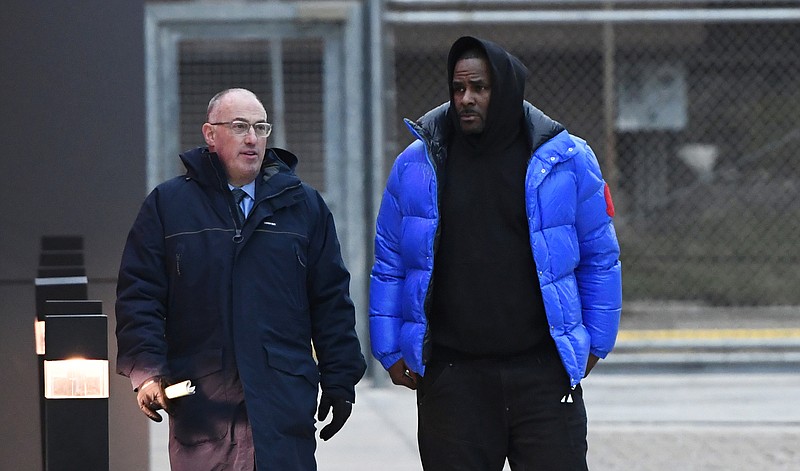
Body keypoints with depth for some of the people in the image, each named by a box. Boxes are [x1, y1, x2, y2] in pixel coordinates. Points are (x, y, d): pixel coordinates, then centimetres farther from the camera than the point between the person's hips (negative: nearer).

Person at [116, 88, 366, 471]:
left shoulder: (304, 205, 13)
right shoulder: (167, 205, 8)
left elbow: (331, 300, 12)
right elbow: (139, 295, 4)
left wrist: (339, 381, 7)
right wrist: (147, 371, -7)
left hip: (283, 404, 1)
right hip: (199, 405, -1)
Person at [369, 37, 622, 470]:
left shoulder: (566, 160, 1)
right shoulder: (416, 165, 5)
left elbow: (600, 260, 8)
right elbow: (389, 265, 10)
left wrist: (594, 342, 7)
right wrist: (390, 351, 6)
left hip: (543, 371, -1)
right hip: (450, 374, 1)